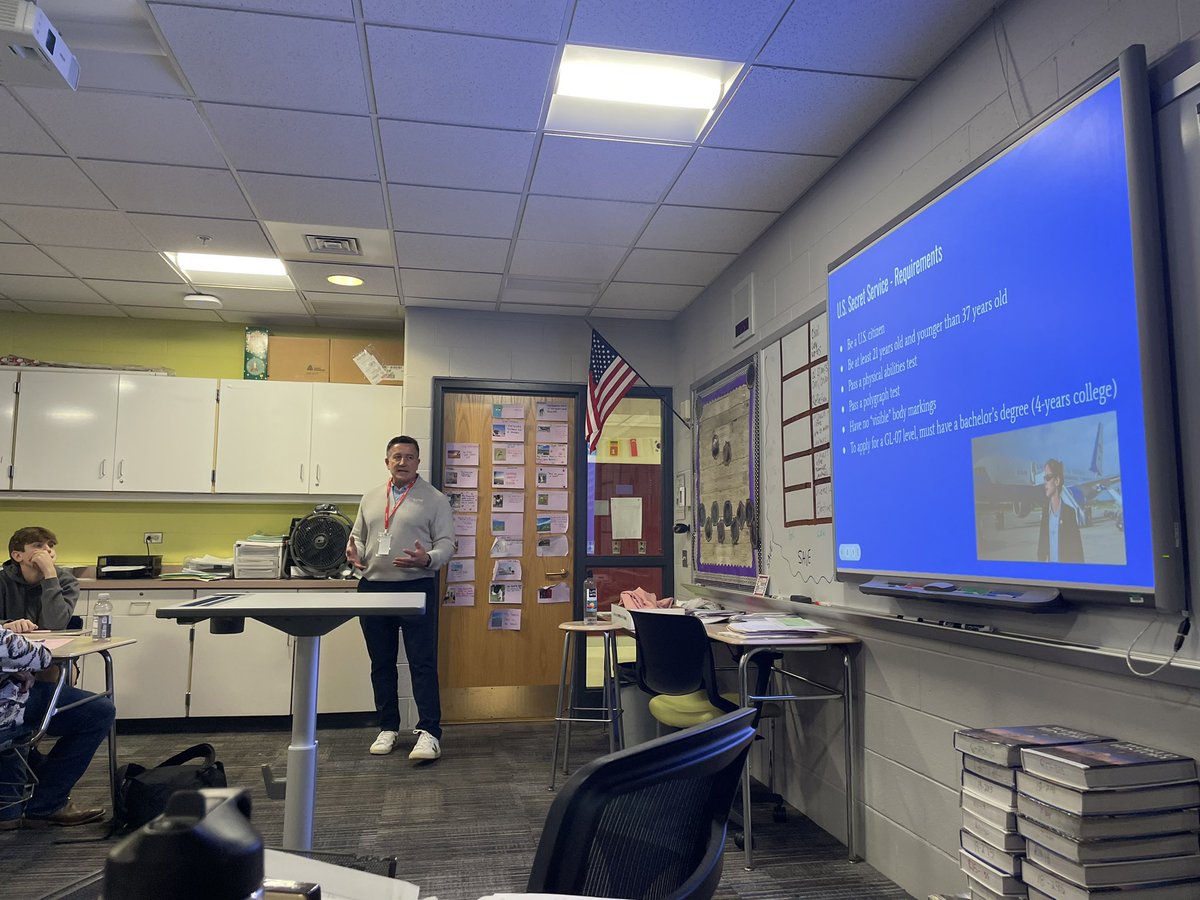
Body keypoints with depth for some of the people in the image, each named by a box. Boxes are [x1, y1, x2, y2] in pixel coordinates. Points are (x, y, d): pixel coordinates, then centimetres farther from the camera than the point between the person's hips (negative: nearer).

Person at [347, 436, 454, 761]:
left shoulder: (435, 499, 1)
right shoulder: (370, 499, 15)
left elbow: (446, 542, -2)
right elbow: (358, 535, 22)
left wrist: (427, 559, -22)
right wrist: (354, 552, -1)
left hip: (416, 588, -5)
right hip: (373, 588, 5)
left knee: (423, 663, -5)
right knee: (381, 663, 12)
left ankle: (429, 732, -2)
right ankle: (388, 728, 23)